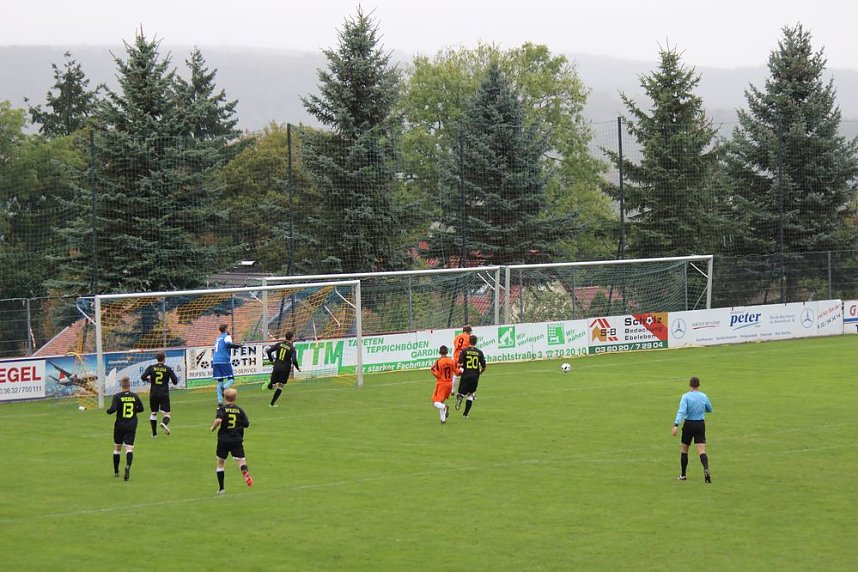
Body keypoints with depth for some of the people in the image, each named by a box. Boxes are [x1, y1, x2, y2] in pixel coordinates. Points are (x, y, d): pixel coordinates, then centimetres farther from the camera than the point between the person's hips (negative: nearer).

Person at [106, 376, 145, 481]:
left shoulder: (117, 396, -9)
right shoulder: (135, 396, 1)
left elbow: (113, 409, -20)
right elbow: (141, 409, 11)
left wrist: (108, 410, 2)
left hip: (120, 426, -1)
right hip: (131, 426, 1)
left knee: (117, 448, 15)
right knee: (129, 448, -5)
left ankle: (116, 471, 23)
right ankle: (128, 466, -33)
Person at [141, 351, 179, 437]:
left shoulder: (151, 367, -2)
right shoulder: (168, 369, -3)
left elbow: (143, 377, -11)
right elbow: (175, 381, -6)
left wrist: (148, 380, 10)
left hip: (153, 394, 2)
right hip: (164, 394, -2)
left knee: (153, 413, 15)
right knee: (166, 413, 4)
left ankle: (154, 433, 14)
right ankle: (164, 423, -30)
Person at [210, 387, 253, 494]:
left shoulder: (222, 409, -6)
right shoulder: (239, 410, 2)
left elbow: (218, 420, -25)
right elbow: (246, 424, -1)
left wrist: (213, 427, -6)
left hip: (223, 440, -1)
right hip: (237, 440, 1)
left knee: (220, 462, 15)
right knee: (240, 460, -5)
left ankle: (221, 488, 18)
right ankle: (245, 472, -42)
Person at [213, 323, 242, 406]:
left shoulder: (218, 338, 23)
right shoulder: (227, 336, 1)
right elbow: (228, 344, -20)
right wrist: (238, 345, -10)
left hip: (215, 362, 6)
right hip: (224, 361, -6)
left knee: (220, 382, 7)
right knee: (231, 379, 2)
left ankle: (219, 400, -7)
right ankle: (224, 387, -30)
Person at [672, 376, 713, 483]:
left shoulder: (685, 396, -10)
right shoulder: (703, 396, 1)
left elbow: (681, 411, -22)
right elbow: (709, 409, 18)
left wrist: (676, 425, -28)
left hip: (689, 424, -2)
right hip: (701, 424, 2)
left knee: (684, 449, 15)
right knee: (702, 451, -4)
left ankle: (683, 475, 20)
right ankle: (706, 469, -30)